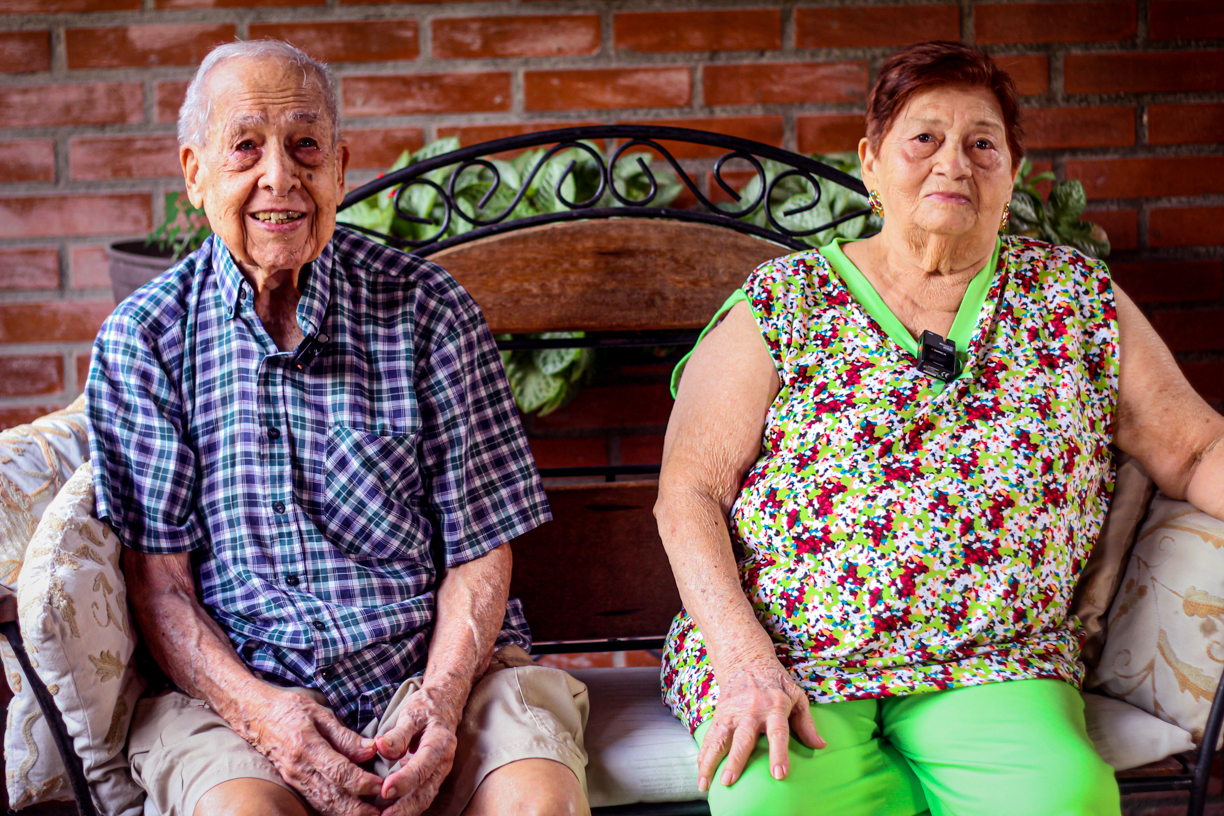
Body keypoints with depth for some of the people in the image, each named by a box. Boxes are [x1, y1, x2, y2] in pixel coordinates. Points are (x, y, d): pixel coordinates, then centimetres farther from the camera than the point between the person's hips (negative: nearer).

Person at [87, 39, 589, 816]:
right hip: (237, 684, 0)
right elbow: (158, 580, 1)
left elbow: (480, 550, 3)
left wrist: (443, 694, -15)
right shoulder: (143, 337, 4)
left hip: (441, 669, 1)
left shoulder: (428, 308, 3)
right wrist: (258, 710, -16)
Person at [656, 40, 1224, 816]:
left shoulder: (1076, 294, 11)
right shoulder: (783, 303, 4)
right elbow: (688, 495, -1)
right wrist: (744, 661, -14)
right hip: (781, 657, -1)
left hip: (992, 666, 1)